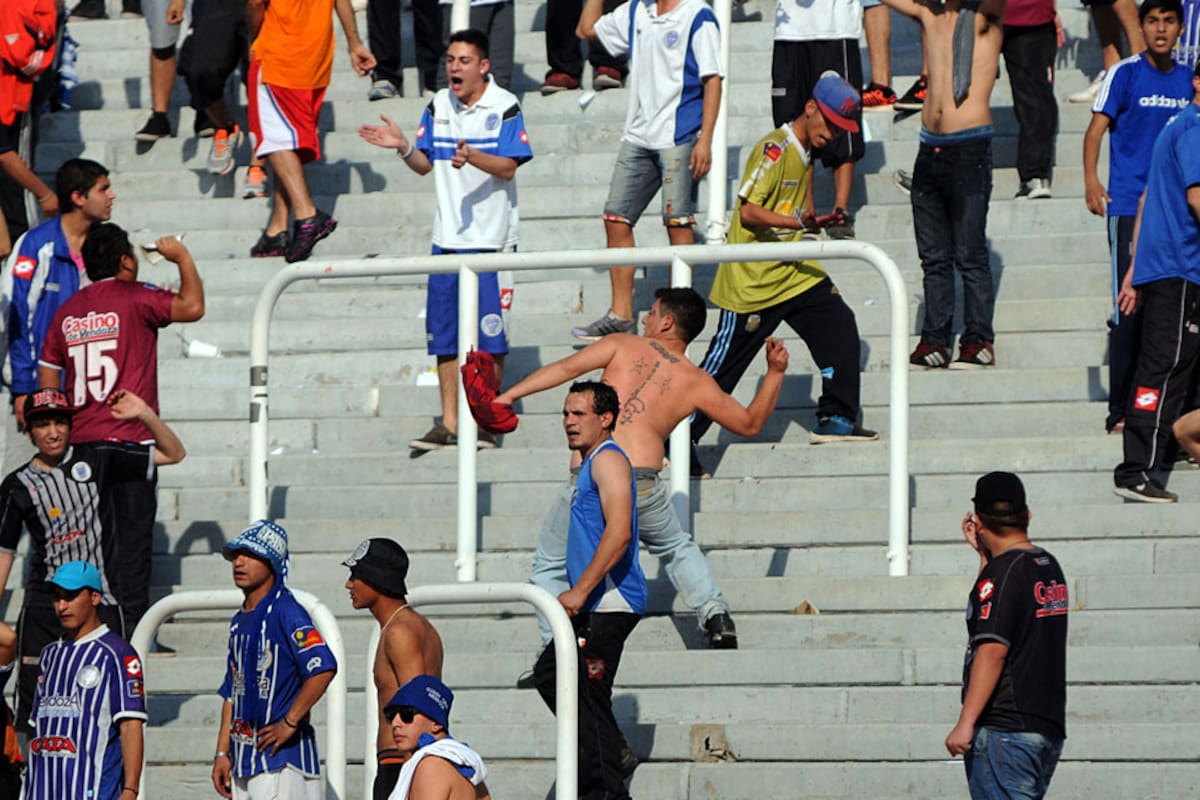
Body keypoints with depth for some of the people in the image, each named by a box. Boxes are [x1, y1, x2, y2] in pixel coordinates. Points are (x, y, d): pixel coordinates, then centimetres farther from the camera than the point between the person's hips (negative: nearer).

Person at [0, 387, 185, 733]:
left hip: (102, 604, 0)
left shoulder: (97, 459, 4)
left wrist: (145, 415, -9)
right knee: (35, 696, -4)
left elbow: (173, 454, 8)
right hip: (43, 609, 0)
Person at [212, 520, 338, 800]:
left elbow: (323, 669, -25)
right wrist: (222, 752, 15)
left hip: (282, 756, -9)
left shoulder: (286, 612, -11)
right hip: (244, 759, 9)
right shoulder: (240, 621, 17)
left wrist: (290, 723, -20)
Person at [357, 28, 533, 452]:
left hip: (491, 238, -5)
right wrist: (403, 147, -8)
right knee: (444, 335, 4)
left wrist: (472, 156, -30)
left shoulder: (504, 106, -7)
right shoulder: (439, 105, 9)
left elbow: (508, 167, -13)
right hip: (447, 237, 5)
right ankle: (449, 424, 9)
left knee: (489, 335, -3)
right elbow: (425, 164, 12)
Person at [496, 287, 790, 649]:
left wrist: (509, 395, 4)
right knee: (677, 549, 31)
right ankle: (715, 615, 14)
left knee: (550, 568, 16)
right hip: (642, 485, 2)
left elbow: (567, 367, 1)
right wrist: (775, 372, 33)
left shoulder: (623, 345, 12)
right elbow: (750, 423, 24)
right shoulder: (697, 383, 14)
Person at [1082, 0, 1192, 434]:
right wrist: (1091, 179, -21)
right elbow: (1096, 129, -7)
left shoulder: (1187, 79, 11)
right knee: (1130, 309, -8)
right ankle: (1120, 410, -5)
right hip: (1129, 205, -5)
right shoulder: (1126, 73, -3)